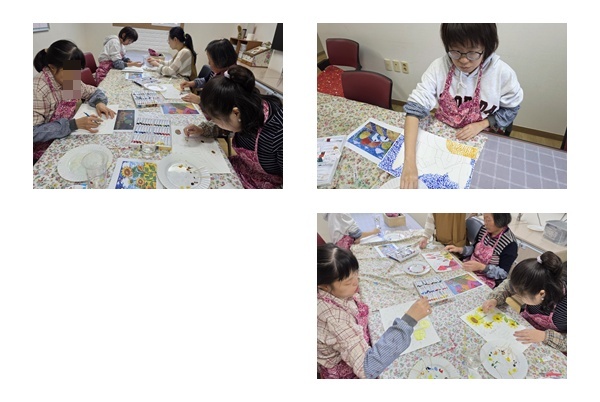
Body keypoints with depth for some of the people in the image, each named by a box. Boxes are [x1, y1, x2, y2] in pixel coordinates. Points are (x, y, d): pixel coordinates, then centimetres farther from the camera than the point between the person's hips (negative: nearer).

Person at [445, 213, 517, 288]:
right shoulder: (484, 229, -2)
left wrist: (481, 267, -30)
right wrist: (459, 249, -3)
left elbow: (503, 273, -19)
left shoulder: (510, 244, -20)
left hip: (488, 278, -6)